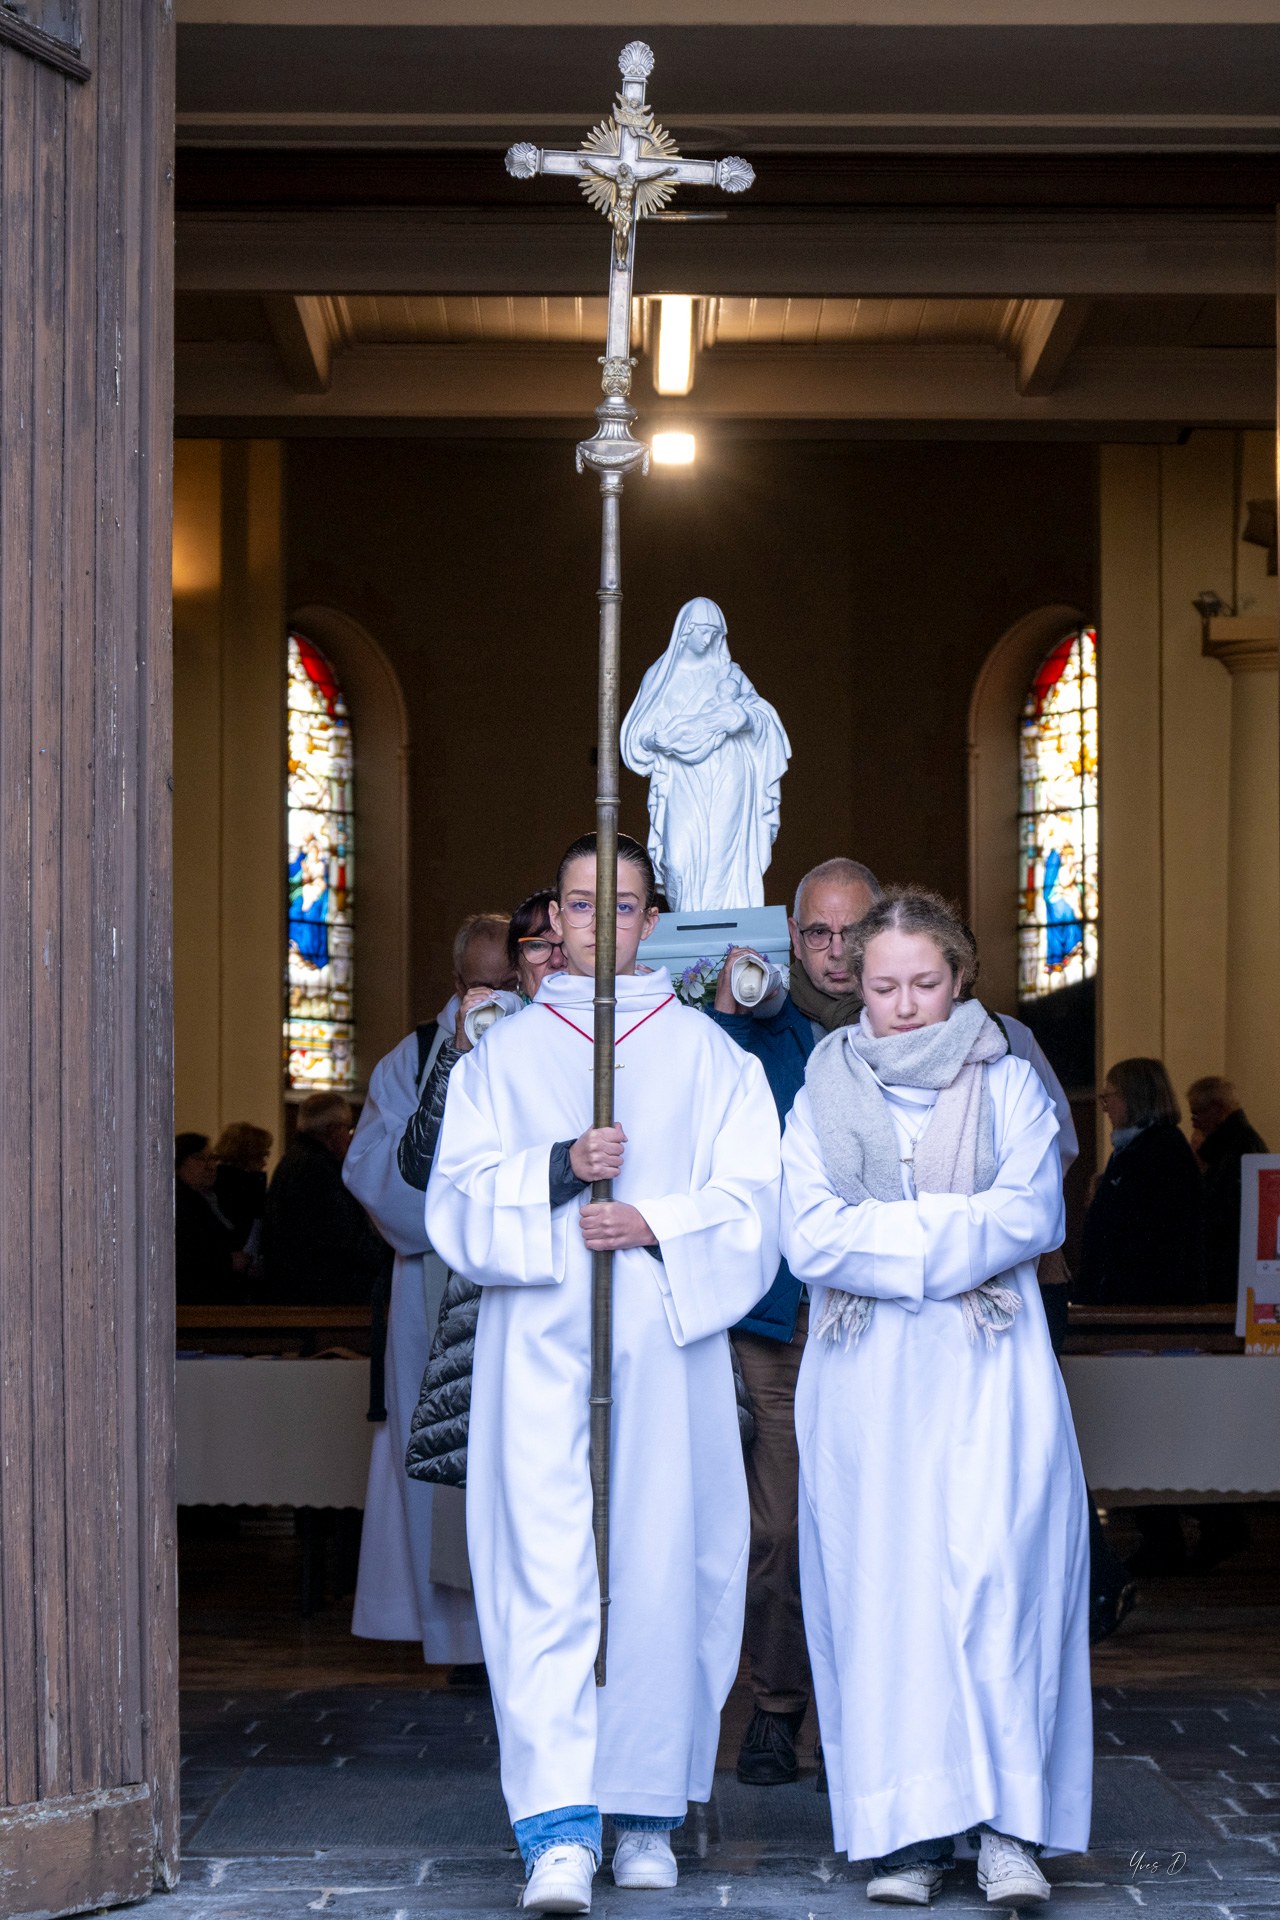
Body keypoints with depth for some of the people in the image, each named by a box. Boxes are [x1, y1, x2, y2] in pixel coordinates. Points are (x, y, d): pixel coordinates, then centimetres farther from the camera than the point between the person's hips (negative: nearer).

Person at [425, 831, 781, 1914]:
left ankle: (648, 1810, 15)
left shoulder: (706, 1055, 10)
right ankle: (559, 1833, -15)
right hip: (539, 1350, 0)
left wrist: (655, 1226, -14)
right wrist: (560, 1169, -14)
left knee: (660, 1571, 1)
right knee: (546, 1575, -10)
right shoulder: (504, 1055, 11)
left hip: (666, 1346, 1)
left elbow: (750, 1205, 3)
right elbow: (459, 1199, 2)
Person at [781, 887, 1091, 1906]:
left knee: (994, 1572, -14)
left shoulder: (1009, 1084, 10)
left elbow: (1032, 1215, -5)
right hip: (864, 1379, 1)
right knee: (880, 1584, -3)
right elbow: (808, 1235, -1)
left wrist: (884, 1232, -9)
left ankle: (1009, 1821, -10)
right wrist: (951, 1232, -8)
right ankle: (908, 1831, 1)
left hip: (988, 1371, -1)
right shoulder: (823, 1091, 12)